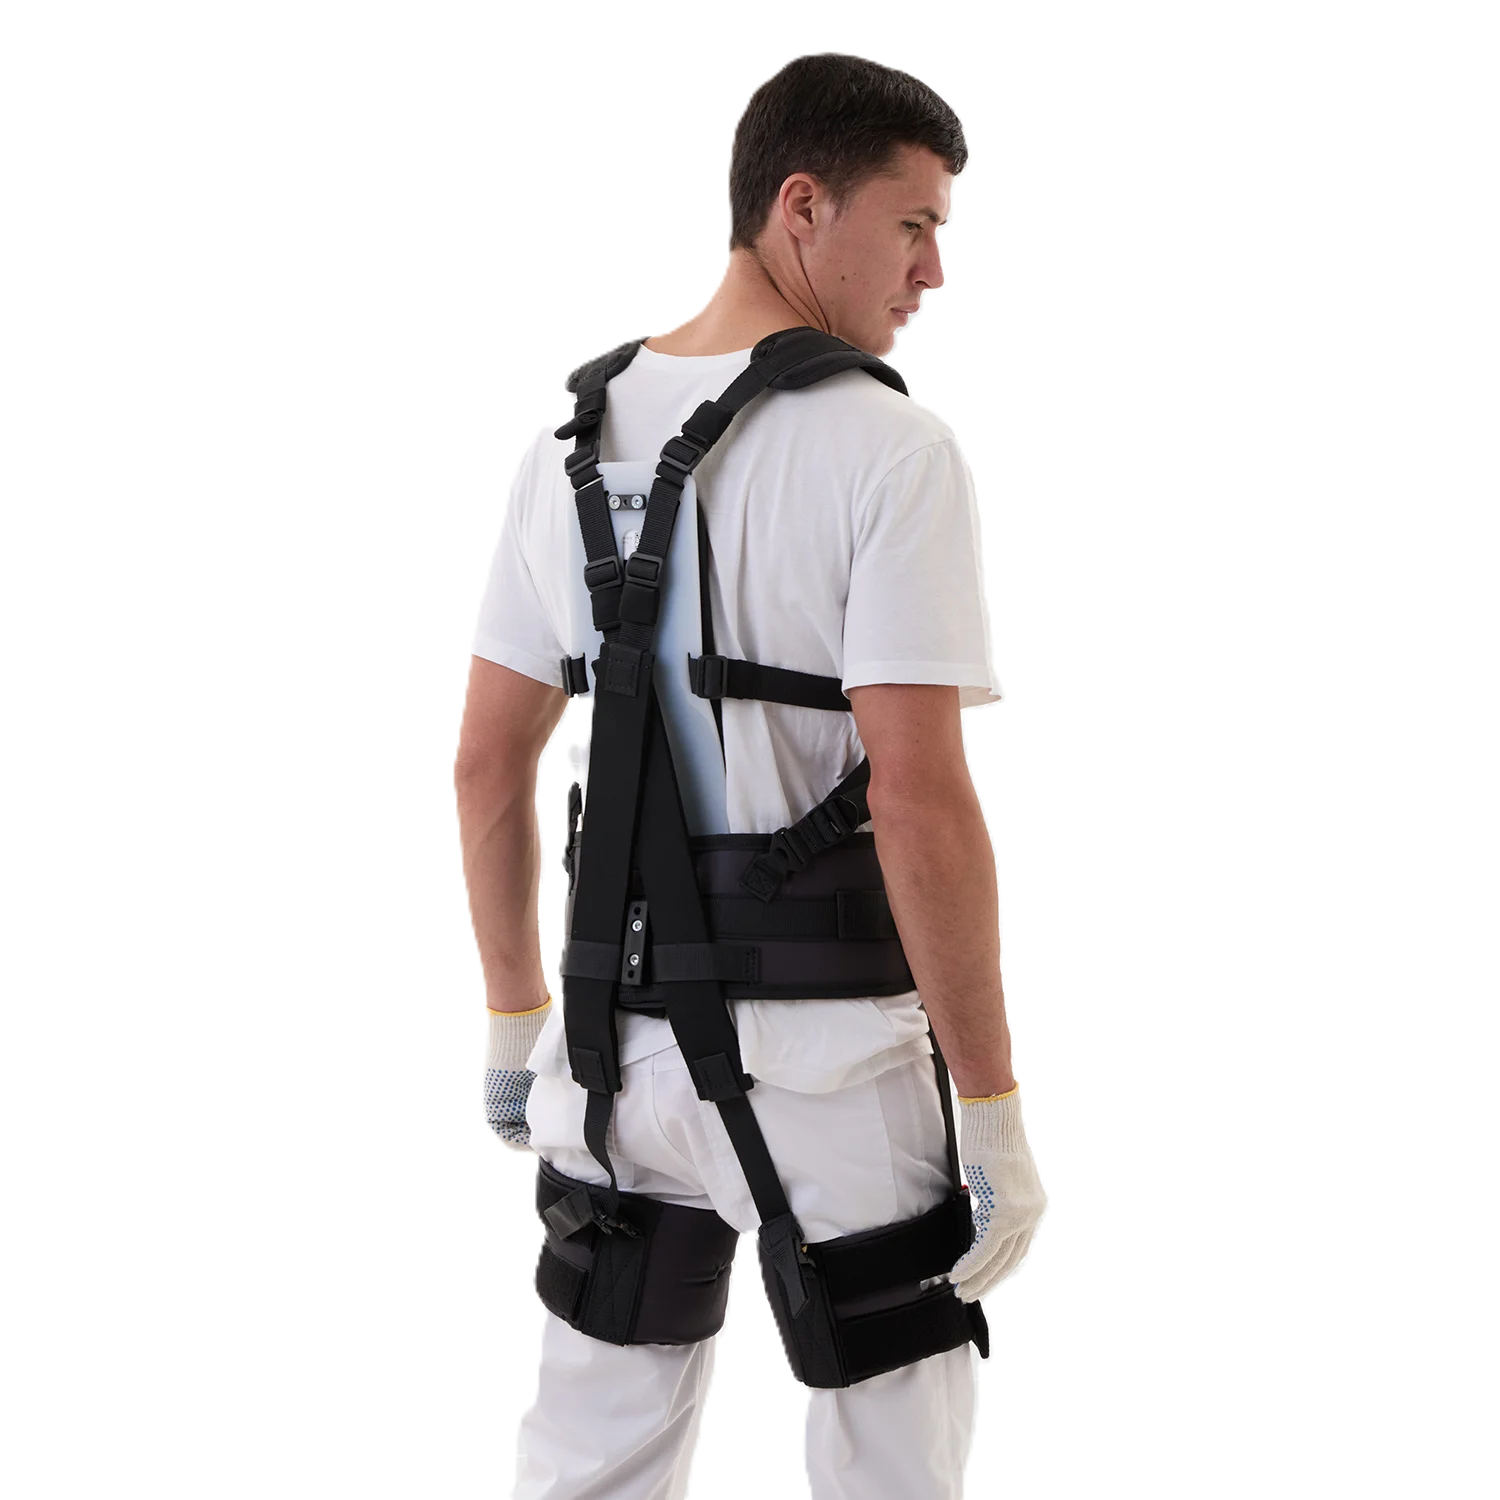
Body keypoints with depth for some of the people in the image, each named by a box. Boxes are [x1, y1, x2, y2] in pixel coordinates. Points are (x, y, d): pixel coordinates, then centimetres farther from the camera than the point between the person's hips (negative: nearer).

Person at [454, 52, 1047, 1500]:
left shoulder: (576, 433, 4)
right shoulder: (892, 452, -15)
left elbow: (488, 760, 8)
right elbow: (919, 800, -21)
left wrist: (516, 1022, 18)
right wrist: (994, 1115, -14)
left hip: (615, 1042, 6)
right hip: (828, 1057, -6)